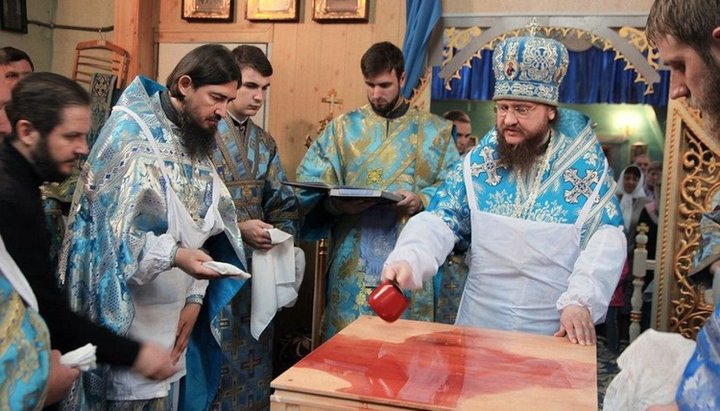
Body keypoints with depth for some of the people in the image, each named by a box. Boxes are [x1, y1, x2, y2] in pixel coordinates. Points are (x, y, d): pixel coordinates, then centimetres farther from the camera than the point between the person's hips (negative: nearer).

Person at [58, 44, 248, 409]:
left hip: (169, 314, 7)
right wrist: (174, 255, -30)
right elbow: (110, 228, -18)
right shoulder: (130, 132, -13)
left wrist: (194, 297, 3)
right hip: (125, 313, -7)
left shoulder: (196, 142, 9)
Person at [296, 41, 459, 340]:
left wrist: (422, 201, -18)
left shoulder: (436, 131, 7)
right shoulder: (343, 127, 8)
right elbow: (309, 184, 3)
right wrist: (335, 203, -17)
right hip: (353, 261, 1)